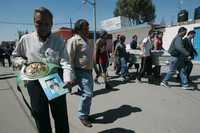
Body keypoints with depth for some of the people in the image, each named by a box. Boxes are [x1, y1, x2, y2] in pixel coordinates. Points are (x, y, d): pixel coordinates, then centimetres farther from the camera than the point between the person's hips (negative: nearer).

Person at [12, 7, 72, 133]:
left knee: (61, 117, 13)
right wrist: (24, 62, -7)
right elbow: (15, 56, 15)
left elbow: (65, 62, -15)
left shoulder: (59, 41, -6)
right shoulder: (25, 39, -1)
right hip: (35, 84, 1)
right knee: (41, 118, 16)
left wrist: (68, 79, -33)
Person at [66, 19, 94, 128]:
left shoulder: (87, 41, 16)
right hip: (81, 72, -9)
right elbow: (70, 59, -16)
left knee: (89, 94, 13)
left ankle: (86, 114, 30)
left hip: (89, 71, 9)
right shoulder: (73, 40, -11)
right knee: (87, 93, -11)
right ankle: (82, 115, 11)